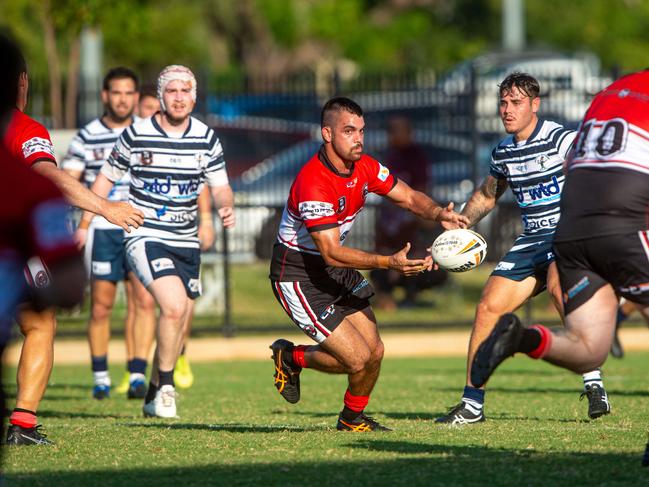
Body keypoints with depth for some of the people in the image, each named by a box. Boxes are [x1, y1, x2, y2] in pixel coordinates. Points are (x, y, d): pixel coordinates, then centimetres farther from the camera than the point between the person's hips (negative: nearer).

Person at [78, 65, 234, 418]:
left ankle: (154, 397, 27)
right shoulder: (136, 135, -6)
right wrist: (83, 223, 3)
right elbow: (106, 179, 6)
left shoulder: (206, 138, 2)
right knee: (174, 306, -24)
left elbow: (219, 187, 8)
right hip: (144, 237, -5)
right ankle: (165, 385, -6)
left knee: (178, 325, 9)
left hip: (186, 241, 5)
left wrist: (225, 207, -15)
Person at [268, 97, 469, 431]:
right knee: (358, 359, -13)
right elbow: (331, 252, -31)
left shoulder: (363, 167, -3)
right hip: (298, 276, -8)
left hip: (336, 270, 8)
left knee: (374, 351, 1)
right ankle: (292, 358, 15)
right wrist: (389, 263, -39)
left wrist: (438, 214, -14)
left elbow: (408, 197, 9)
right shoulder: (314, 184, -29)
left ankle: (354, 417, 26)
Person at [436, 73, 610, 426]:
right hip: (531, 240, 7)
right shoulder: (502, 152, 10)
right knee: (488, 307, -3)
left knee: (559, 286, -36)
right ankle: (472, 404, 8)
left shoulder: (561, 139, -11)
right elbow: (485, 196, 26)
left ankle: (594, 385, -34)